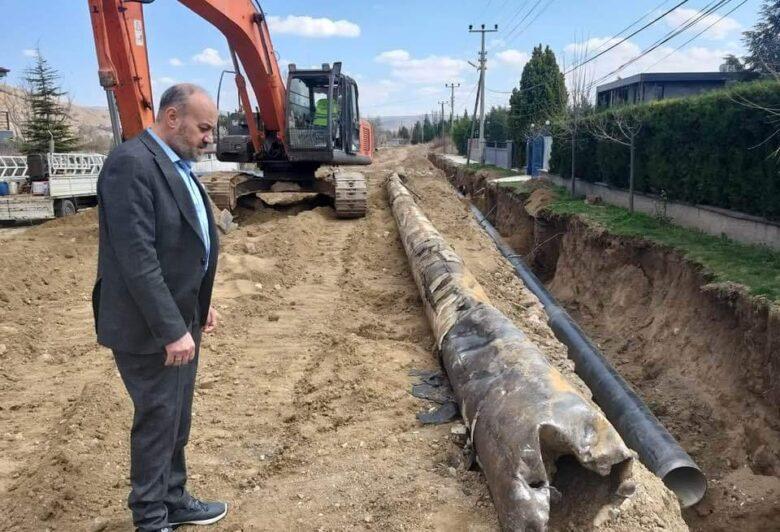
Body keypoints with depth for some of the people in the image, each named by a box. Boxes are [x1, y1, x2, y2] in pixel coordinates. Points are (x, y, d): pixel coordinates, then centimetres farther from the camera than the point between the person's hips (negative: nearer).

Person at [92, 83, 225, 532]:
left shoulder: (178, 166, 10)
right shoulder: (131, 163, -20)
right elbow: (137, 257, -25)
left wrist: (200, 304, 12)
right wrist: (171, 330, -24)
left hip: (180, 318, 9)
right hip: (148, 327, -9)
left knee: (177, 420, 19)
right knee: (157, 422, 6)